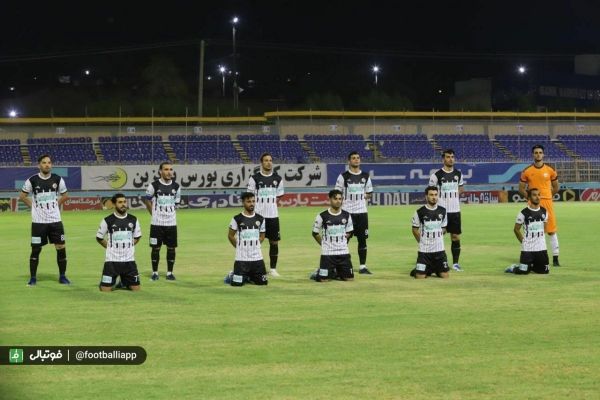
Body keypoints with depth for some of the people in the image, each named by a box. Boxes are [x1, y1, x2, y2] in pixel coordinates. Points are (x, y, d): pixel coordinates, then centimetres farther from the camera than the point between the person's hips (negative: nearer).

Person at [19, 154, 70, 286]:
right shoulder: (32, 180, -5)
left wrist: (55, 205, 5)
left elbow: (65, 195, 15)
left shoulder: (58, 180, 0)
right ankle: (33, 278, 12)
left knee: (61, 248, 0)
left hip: (55, 220, 2)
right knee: (35, 249, 1)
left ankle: (62, 276, 13)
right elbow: (22, 196, 6)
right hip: (38, 221, -2)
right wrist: (33, 206, 0)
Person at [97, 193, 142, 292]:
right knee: (105, 290, -9)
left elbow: (137, 237, 17)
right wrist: (110, 247, 3)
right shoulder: (107, 221, -6)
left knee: (136, 289, 3)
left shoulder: (133, 220, 3)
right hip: (112, 260, -3)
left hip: (129, 260, 3)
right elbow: (99, 238, 5)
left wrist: (127, 246, 7)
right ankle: (113, 283, 25)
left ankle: (124, 283, 33)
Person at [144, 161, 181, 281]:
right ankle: (155, 272, 13)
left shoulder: (176, 186, 2)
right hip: (157, 223, -3)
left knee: (171, 248, 4)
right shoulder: (154, 185, -8)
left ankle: (170, 272, 15)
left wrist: (169, 212, 10)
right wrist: (155, 214, 6)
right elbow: (147, 201, 3)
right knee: (156, 248, 2)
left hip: (171, 223, 3)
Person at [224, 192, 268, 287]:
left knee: (263, 282, 3)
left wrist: (254, 246, 5)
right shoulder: (237, 219, -7)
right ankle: (232, 275, 23)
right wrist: (240, 247, 5)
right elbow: (230, 236, 2)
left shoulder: (260, 219, 4)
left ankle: (249, 276, 31)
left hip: (257, 257, 4)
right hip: (241, 258, -4)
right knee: (237, 283, -11)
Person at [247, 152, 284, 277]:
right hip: (258, 215, -3)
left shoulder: (277, 179, 7)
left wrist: (271, 205, 8)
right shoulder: (254, 178, -2)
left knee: (274, 242, 5)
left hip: (273, 215, 3)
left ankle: (273, 268, 14)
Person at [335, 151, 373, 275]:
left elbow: (369, 193, 18)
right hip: (347, 212, -4)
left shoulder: (365, 176, 9)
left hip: (362, 212, 4)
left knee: (362, 239, 6)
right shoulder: (343, 176, -3)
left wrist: (364, 197, 0)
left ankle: (363, 267, 13)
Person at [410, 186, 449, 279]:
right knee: (420, 276, -8)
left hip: (439, 249, 3)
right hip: (424, 250, -3)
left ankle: (435, 269, 30)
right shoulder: (420, 212, -8)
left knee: (445, 275, 0)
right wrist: (423, 242, 6)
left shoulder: (442, 211, 2)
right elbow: (415, 229, 3)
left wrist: (436, 239, 9)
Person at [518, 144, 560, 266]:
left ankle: (555, 258, 4)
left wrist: (545, 196, 3)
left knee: (552, 230, -1)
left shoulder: (550, 170, 4)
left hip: (547, 202, 0)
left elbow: (556, 188, 12)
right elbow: (521, 189, 7)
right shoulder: (527, 171, 2)